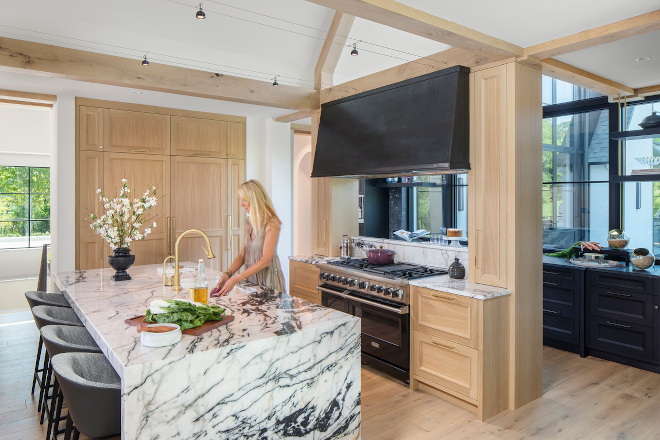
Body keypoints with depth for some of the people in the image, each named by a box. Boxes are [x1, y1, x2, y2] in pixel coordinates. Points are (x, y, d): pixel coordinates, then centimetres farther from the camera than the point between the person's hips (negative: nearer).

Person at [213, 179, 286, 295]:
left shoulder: (272, 223, -16)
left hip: (268, 279, -6)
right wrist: (227, 274, -9)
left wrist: (236, 279, -23)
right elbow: (242, 255, 7)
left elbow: (266, 260, -21)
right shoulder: (249, 223, 8)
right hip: (251, 278, 6)